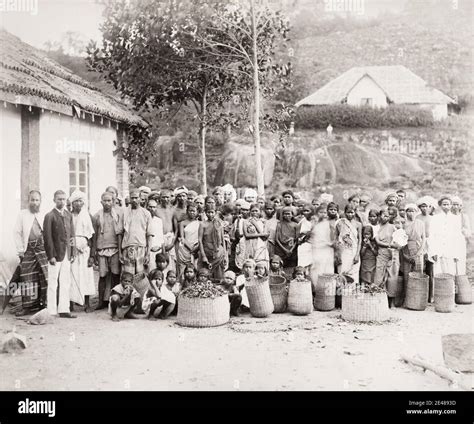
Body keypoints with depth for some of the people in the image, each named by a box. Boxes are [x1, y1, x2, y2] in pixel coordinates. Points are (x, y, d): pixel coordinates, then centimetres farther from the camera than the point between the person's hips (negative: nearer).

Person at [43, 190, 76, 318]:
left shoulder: (69, 215, 12)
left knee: (66, 283, 8)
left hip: (67, 254, 6)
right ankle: (51, 311, 8)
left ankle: (64, 310, 15)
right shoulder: (50, 216, -7)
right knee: (53, 283, 1)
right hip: (55, 254, -6)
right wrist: (51, 256, -14)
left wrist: (72, 253, 8)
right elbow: (47, 237, -11)